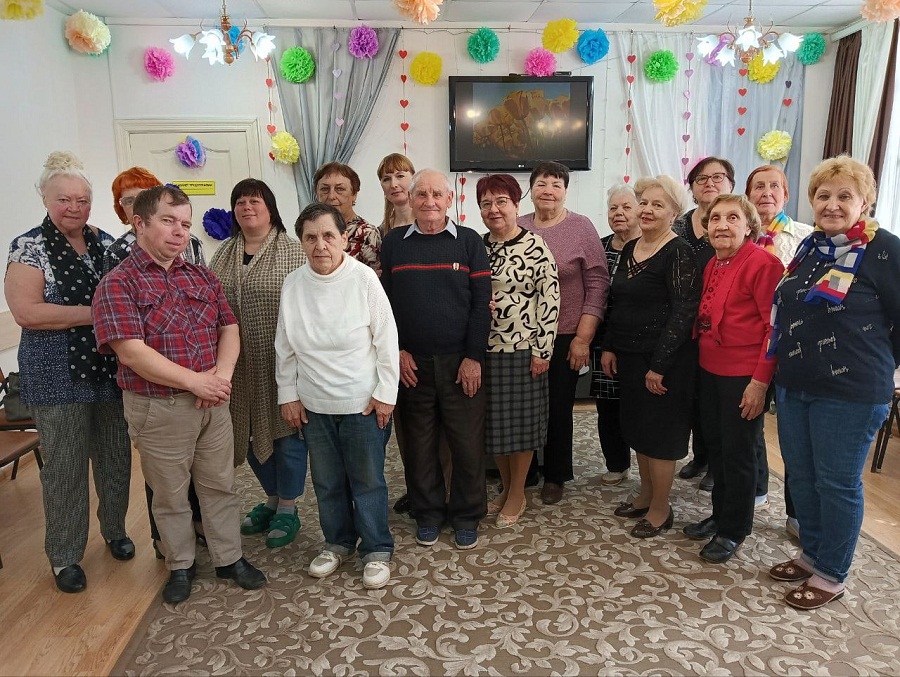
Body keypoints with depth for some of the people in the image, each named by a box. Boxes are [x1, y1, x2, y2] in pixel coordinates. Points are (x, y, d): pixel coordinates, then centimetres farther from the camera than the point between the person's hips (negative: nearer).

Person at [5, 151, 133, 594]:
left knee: (116, 457, 13)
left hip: (110, 371, 4)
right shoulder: (29, 248, -6)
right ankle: (64, 556, 23)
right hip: (58, 378, -4)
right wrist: (95, 312, -19)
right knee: (65, 467, 6)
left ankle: (115, 530, 36)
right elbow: (26, 311, -18)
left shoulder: (105, 243, 7)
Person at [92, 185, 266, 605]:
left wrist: (222, 373, -13)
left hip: (213, 401, 5)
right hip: (159, 408, -4)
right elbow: (131, 351, -18)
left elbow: (229, 328, 6)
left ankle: (229, 558, 32)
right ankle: (179, 566, 33)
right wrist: (195, 381, -19)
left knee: (220, 485, 15)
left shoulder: (202, 278, 8)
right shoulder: (118, 283, -9)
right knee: (170, 494, 13)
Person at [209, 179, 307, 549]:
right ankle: (272, 499, 36)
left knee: (285, 431, 5)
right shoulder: (223, 254, 11)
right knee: (251, 431, 15)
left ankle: (287, 510, 22)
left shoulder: (293, 252, -6)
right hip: (240, 365, 6)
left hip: (281, 361, -5)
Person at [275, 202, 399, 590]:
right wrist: (288, 394, 6)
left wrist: (385, 392, -9)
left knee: (368, 481, 8)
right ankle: (338, 542, 38)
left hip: (362, 401, -4)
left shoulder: (364, 278, -13)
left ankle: (377, 550, 26)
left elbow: (386, 339, -9)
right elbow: (285, 347, 6)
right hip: (313, 404, 4)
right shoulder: (293, 284, -2)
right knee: (327, 482, 17)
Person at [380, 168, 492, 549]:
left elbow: (481, 303, -3)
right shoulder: (393, 243, 6)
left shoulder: (469, 242, 1)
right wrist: (396, 350, -3)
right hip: (411, 362, 2)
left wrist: (473, 357, -9)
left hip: (460, 361, -1)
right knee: (419, 442, 10)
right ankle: (427, 514, 28)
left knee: (467, 441, 4)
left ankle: (467, 516, 23)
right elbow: (382, 301, 6)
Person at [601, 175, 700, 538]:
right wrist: (609, 347, 9)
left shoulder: (679, 254, -14)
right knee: (637, 427, 17)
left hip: (664, 361, -8)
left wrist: (659, 365, -20)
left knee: (660, 431, 3)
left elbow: (683, 313, -18)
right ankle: (646, 494, 34)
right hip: (629, 356, 8)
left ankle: (661, 509, 20)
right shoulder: (630, 248, 10)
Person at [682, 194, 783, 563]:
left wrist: (760, 381, -18)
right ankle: (720, 515, 35)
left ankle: (733, 531, 22)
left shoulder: (762, 263, -14)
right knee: (716, 446, 18)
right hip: (710, 370, 8)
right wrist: (700, 359, 11)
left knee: (738, 455, 5)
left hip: (744, 376, -7)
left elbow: (775, 326, -16)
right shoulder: (712, 265, 10)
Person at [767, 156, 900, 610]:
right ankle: (811, 553, 35)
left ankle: (831, 575, 23)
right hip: (794, 385, 7)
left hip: (850, 391, -7)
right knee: (800, 474, 16)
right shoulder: (810, 247, 10)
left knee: (837, 481, 5)